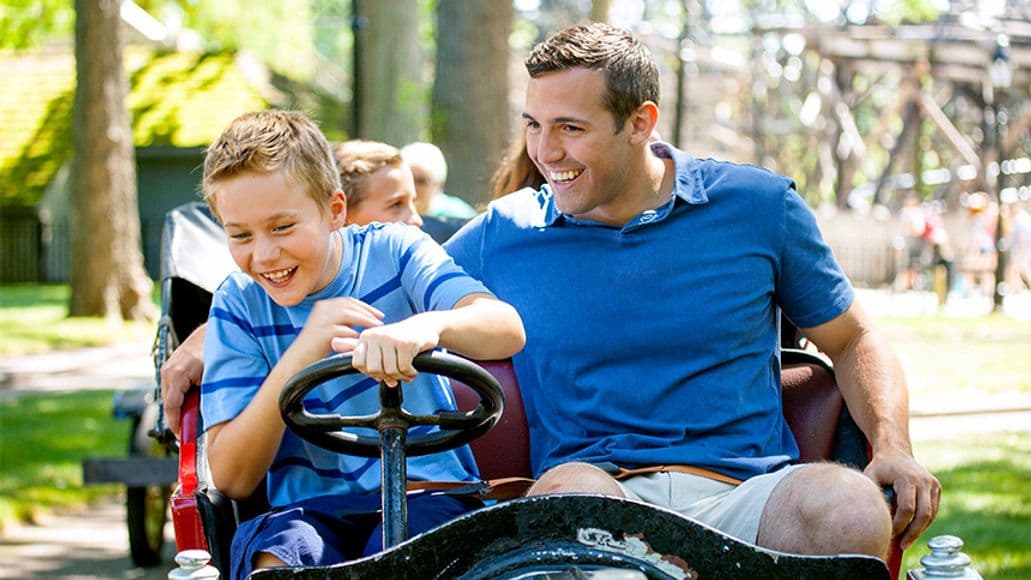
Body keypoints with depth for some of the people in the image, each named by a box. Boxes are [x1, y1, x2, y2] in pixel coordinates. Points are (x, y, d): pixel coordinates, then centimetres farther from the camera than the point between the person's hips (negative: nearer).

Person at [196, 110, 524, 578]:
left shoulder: (392, 253, 0)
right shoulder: (239, 305, 3)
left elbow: (507, 329, -18)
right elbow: (232, 478, -5)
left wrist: (427, 325, -41)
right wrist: (301, 354, -17)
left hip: (426, 491, -1)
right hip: (311, 510, 1)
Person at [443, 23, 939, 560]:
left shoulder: (758, 206, 10)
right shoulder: (499, 235, 11)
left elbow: (853, 340, 18)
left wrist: (893, 446, 0)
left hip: (741, 493, 0)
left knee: (852, 509, -33)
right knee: (571, 491, -38)